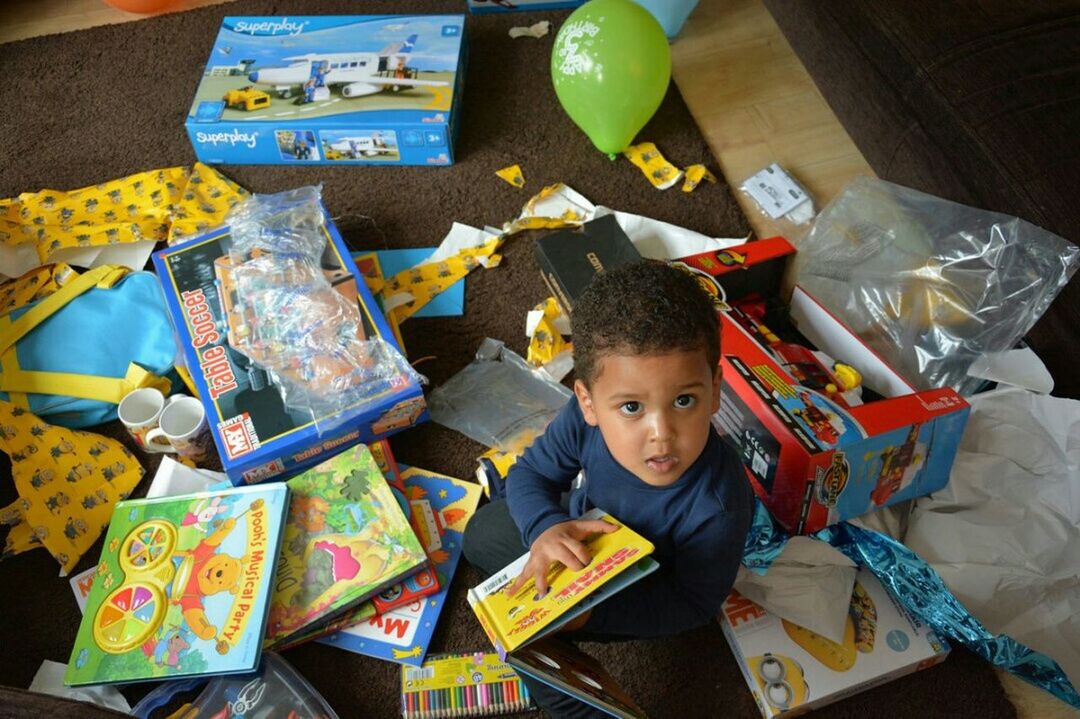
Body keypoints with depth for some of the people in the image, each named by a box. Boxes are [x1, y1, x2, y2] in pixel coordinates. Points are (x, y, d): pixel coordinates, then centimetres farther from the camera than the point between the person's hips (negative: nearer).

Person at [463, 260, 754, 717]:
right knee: (482, 532, 16)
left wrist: (593, 610, -38)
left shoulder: (717, 505, -43)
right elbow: (530, 473, -16)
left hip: (645, 590, -4)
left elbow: (693, 603, -27)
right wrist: (544, 527, -38)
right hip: (586, 527, 5)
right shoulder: (585, 418, -34)